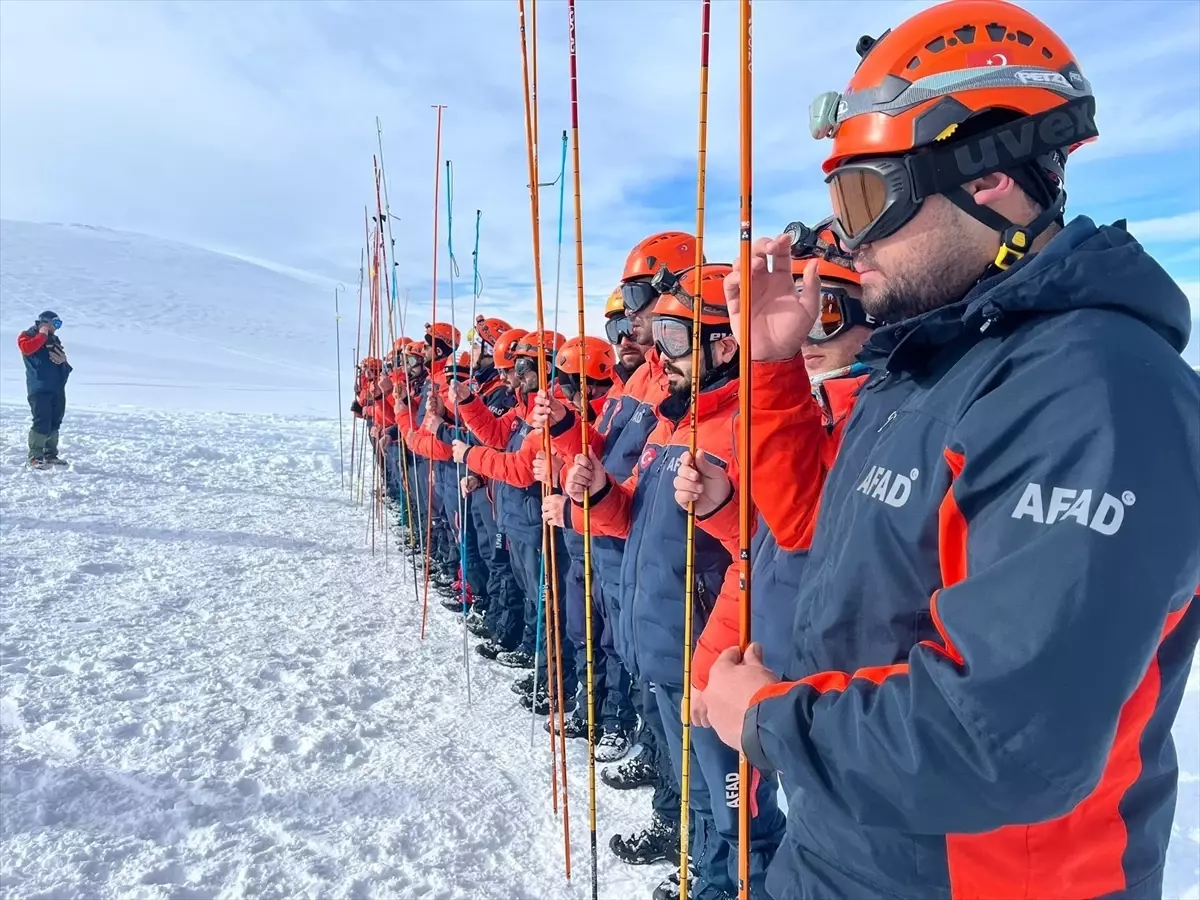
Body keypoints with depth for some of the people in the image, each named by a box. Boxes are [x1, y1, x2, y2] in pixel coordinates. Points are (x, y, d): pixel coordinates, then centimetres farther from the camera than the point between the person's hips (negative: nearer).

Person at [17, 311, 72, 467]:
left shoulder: (54, 339, 20)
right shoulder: (28, 336, 0)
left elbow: (63, 364, 23)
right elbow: (26, 348, -23)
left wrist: (63, 361, -1)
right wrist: (42, 335, -12)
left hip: (57, 388, 7)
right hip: (39, 388, -7)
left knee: (54, 423, 10)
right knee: (42, 423, -13)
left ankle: (51, 454, 18)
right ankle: (35, 457, -7)